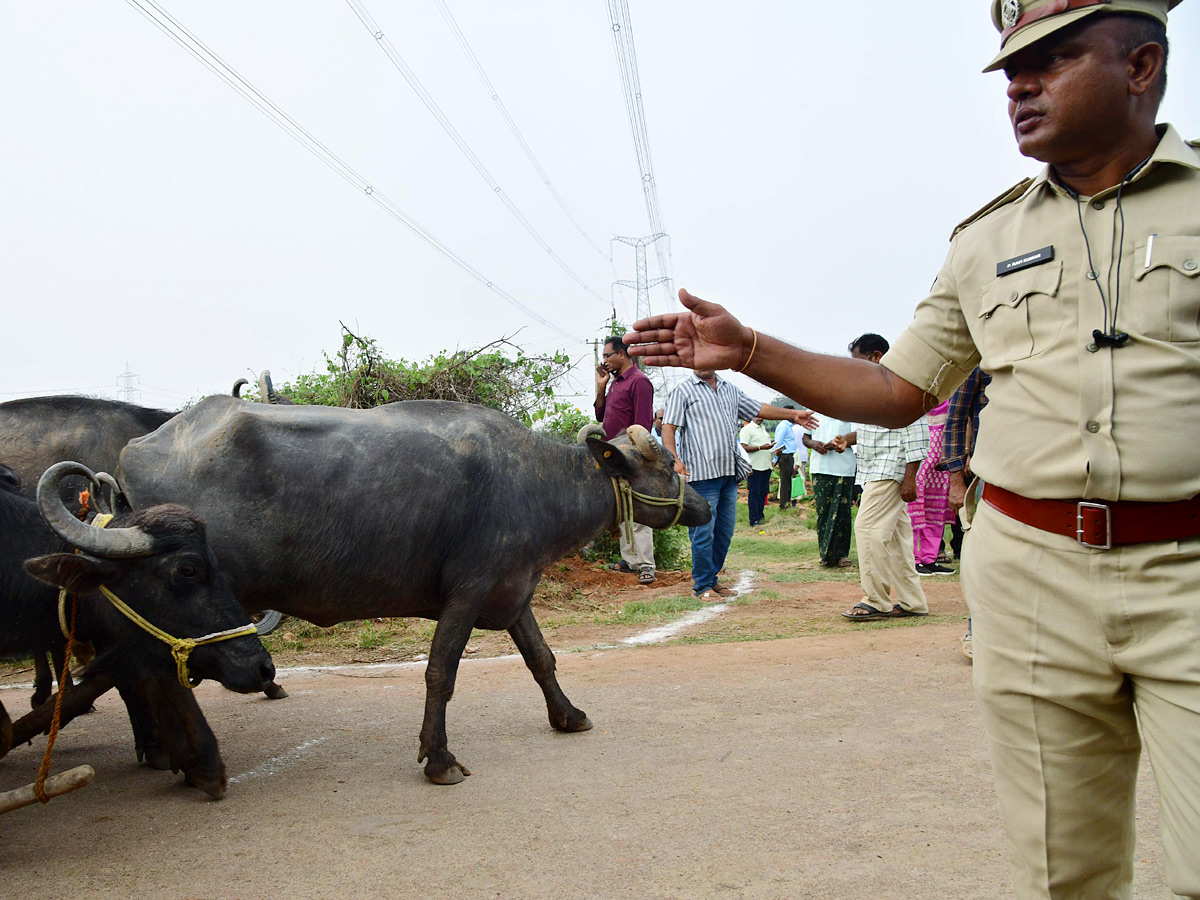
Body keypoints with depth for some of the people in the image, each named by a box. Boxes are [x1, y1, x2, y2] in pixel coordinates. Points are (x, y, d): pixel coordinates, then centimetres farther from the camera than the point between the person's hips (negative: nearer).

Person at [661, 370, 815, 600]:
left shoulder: (730, 389, 19)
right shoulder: (683, 390, 0)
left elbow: (758, 409, 29)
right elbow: (668, 427, -8)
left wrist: (792, 415, 27)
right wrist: (674, 459, -21)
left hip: (730, 473, 7)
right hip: (702, 474, -6)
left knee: (724, 533, 11)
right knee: (703, 533, -5)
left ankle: (711, 578, 23)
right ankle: (703, 586, 6)